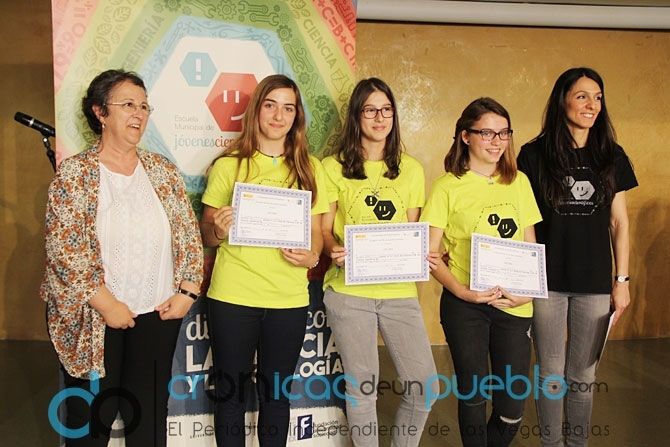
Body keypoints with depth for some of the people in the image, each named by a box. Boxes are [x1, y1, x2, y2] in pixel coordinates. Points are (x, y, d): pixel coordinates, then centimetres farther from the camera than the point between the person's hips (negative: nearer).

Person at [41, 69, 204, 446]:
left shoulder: (163, 170, 6)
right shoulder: (74, 173, -5)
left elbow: (189, 235, 7)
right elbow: (63, 248, -12)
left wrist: (187, 292, -3)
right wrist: (107, 305, -15)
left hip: (159, 316, 3)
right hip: (94, 320, -3)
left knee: (150, 416, 13)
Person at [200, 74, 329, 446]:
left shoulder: (310, 168, 6)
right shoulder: (229, 165, 1)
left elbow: (316, 231, 10)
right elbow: (207, 234, 5)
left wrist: (312, 256, -11)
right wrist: (219, 231, -18)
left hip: (289, 299, 2)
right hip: (232, 297, -1)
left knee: (276, 392, 13)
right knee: (231, 390, 10)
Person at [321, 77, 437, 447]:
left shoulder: (410, 169, 11)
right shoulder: (334, 167, 3)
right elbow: (324, 229, 3)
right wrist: (334, 250, -18)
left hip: (399, 290, 3)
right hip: (349, 291, -2)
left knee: (424, 386, 3)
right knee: (361, 387, 5)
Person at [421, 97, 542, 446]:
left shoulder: (518, 181, 8)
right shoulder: (447, 186, -4)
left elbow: (530, 245, 12)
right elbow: (431, 254, -4)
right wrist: (462, 291, -18)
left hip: (514, 305, 3)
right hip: (465, 305, -3)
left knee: (512, 410, 7)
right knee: (473, 398, 6)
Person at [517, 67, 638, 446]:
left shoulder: (612, 157, 5)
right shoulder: (534, 155, -3)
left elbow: (619, 223, 7)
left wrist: (622, 280, 4)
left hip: (596, 283, 2)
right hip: (547, 282, -2)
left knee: (583, 374, 11)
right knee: (552, 373, 8)